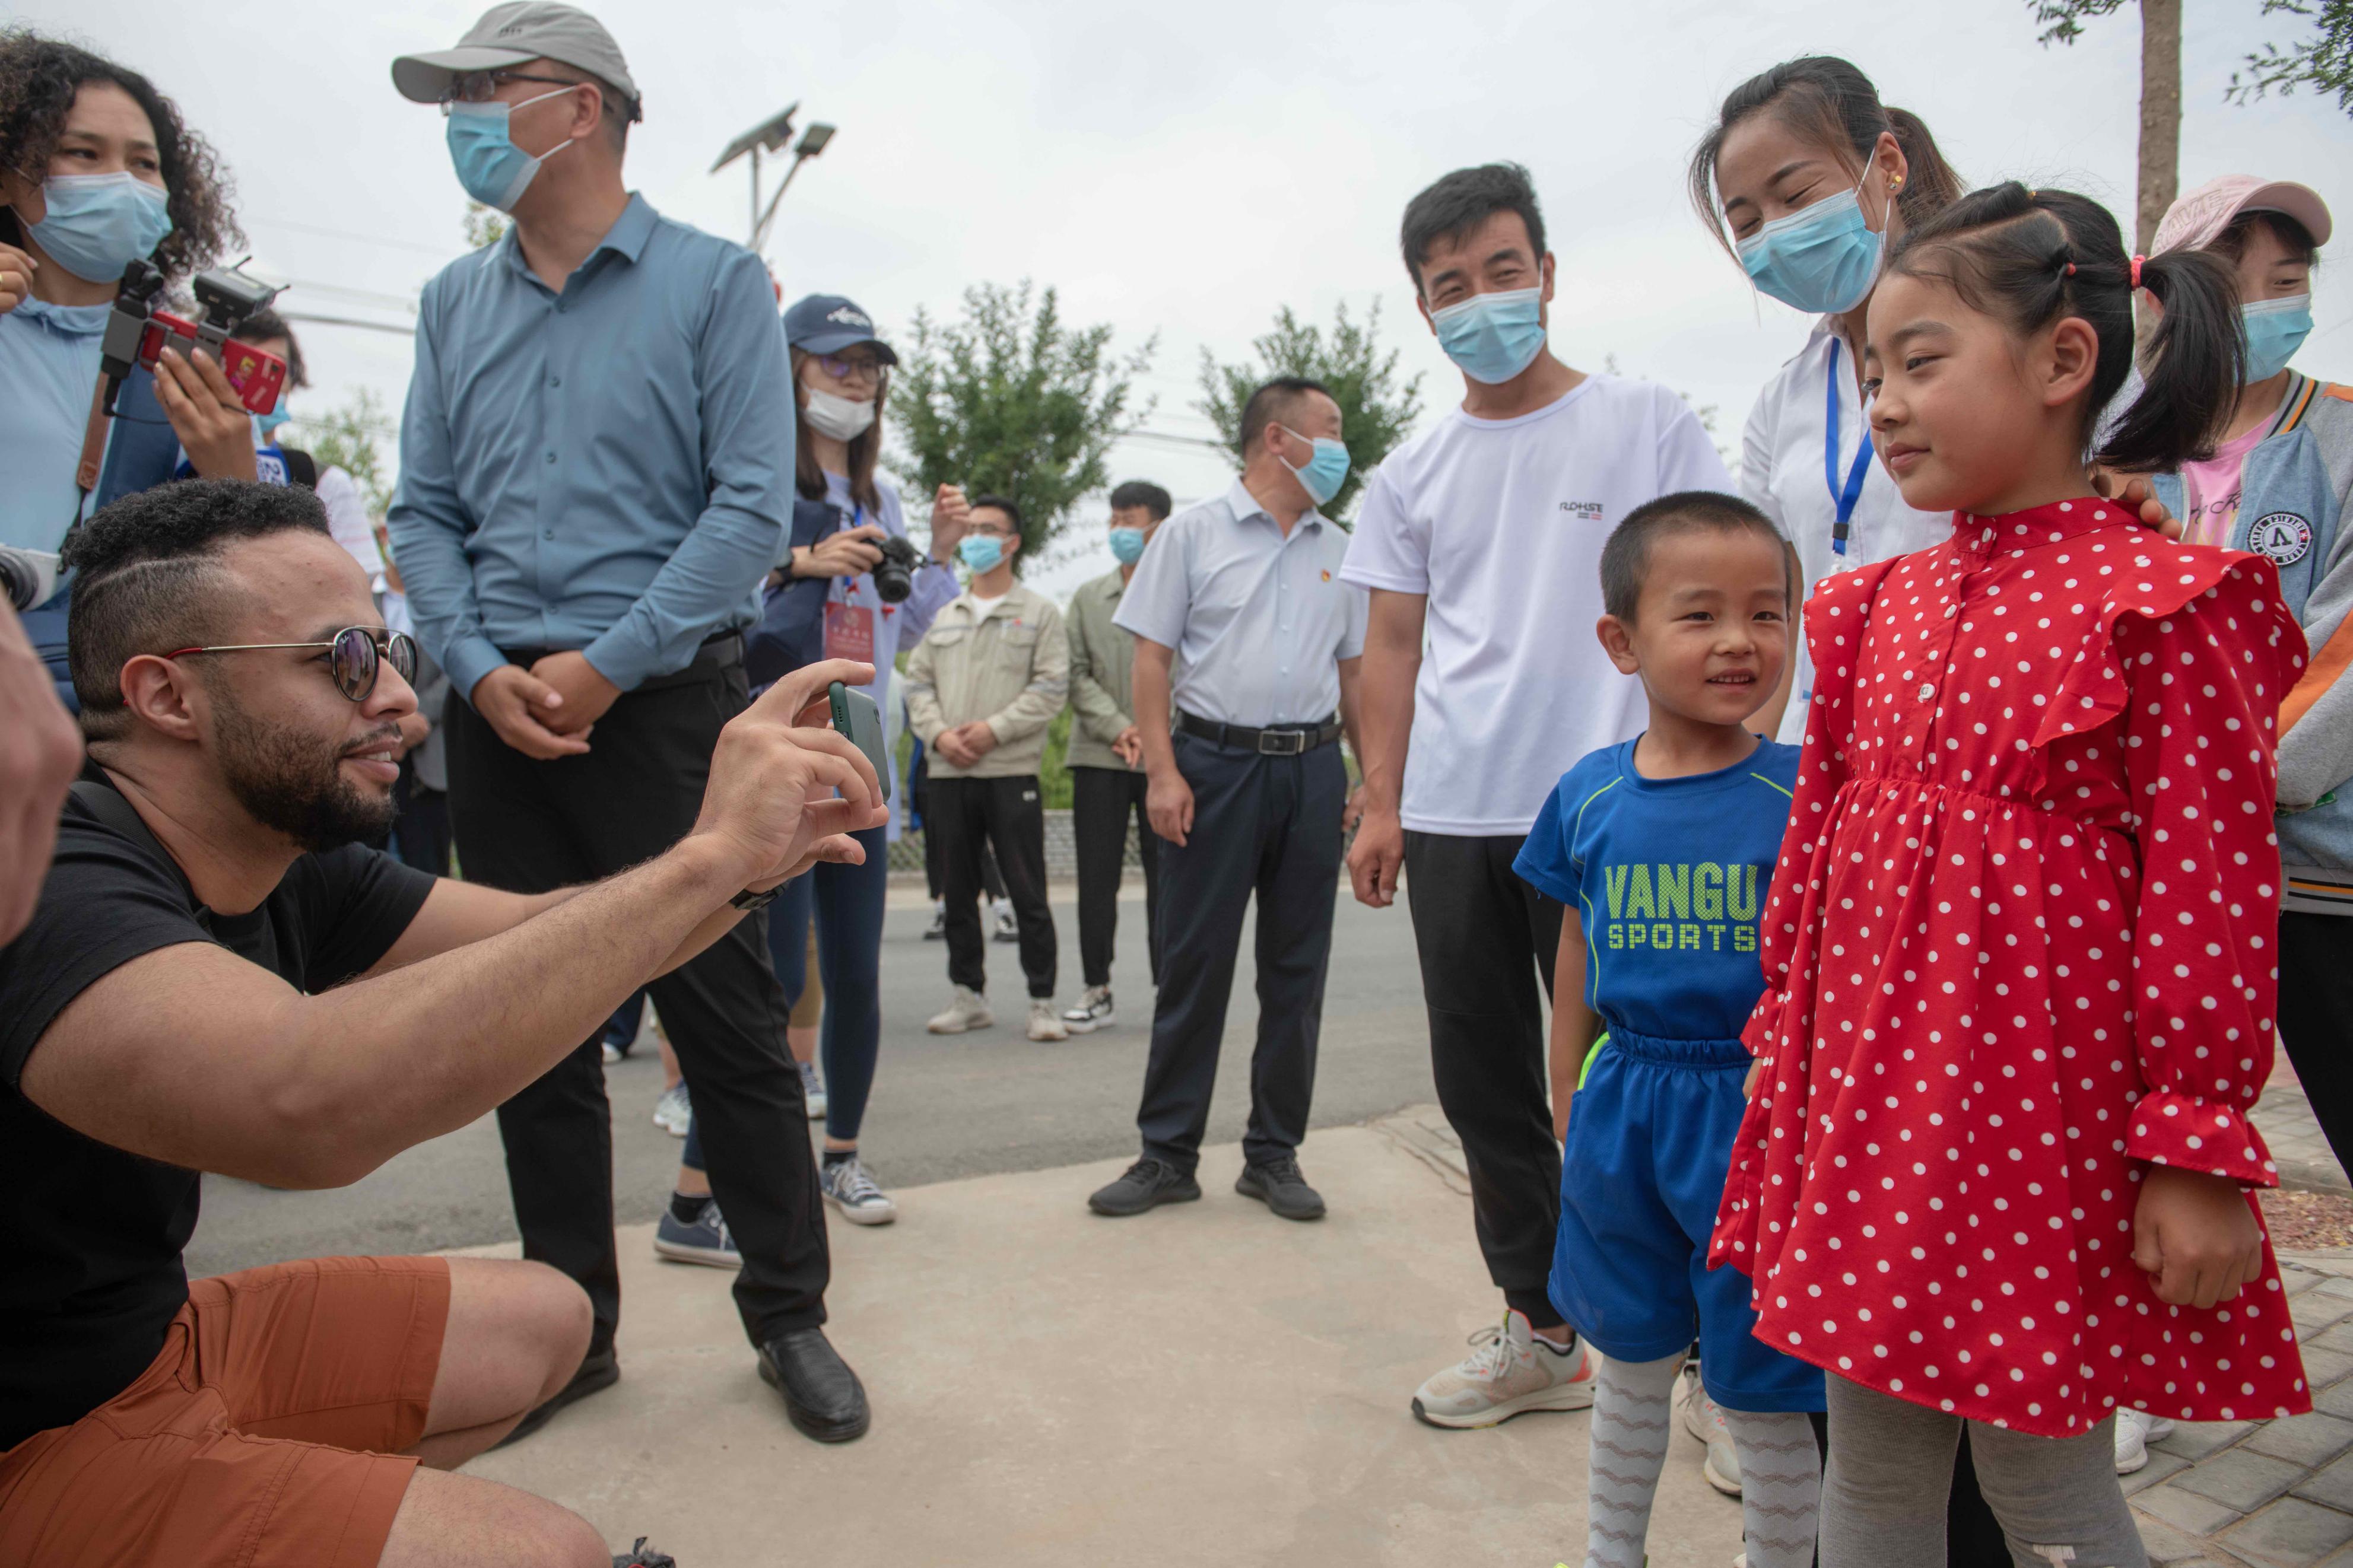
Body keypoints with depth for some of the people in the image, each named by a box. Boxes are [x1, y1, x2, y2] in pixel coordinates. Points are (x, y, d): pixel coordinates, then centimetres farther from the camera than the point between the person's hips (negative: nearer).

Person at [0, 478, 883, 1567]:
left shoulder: (294, 867, -1)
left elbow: (549, 944, 3)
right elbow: (308, 1108, -47)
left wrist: (745, 864, -17)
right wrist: (705, 857, -41)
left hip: (151, 1332, 9)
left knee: (541, 1323, 13)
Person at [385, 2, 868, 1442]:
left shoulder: (715, 282, 1)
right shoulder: (456, 302, 15)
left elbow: (753, 507, -8)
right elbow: (426, 512, 12)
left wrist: (606, 666, -14)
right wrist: (482, 668, -6)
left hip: (666, 701, -5)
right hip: (501, 712, 5)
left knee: (729, 1018, -1)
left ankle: (790, 1312, 14)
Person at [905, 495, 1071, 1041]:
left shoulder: (1038, 612, 4)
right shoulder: (942, 615, 17)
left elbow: (1051, 687, -5)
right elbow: (917, 682, 13)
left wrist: (994, 729, -14)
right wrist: (938, 733, -5)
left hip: (1011, 771, -4)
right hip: (947, 773, 5)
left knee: (1028, 894, -4)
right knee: (959, 891, 10)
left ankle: (1042, 1001, 4)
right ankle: (969, 995, 20)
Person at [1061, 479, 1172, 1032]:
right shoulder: (1088, 598, 12)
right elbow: (1078, 675, 6)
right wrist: (1118, 728, -8)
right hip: (1098, 757, 3)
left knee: (1165, 877, 3)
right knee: (1096, 878, 4)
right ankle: (1097, 991, 14)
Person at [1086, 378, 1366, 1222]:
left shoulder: (1339, 551, 14)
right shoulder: (1193, 533, 2)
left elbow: (1354, 672, 17)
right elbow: (1151, 657, -2)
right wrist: (1163, 771, -11)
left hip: (1311, 768, 4)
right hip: (1215, 761, -4)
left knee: (1297, 968, 7)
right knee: (1194, 962, 0)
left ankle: (1275, 1154, 19)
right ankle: (1167, 1154, 12)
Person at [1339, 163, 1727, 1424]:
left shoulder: (1647, 426, 4)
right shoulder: (1413, 474, 13)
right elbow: (1393, 647, 14)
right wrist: (1382, 807, 6)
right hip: (1453, 821, 5)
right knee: (1482, 1083, 10)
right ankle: (1540, 1332, 26)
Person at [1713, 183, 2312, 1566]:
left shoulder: (2162, 606, -10)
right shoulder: (1877, 608, 8)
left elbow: (2212, 891, -11)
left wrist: (2199, 1150, -11)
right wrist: (1788, 1060, 13)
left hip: (2047, 1109, -6)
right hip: (1871, 1105, 6)